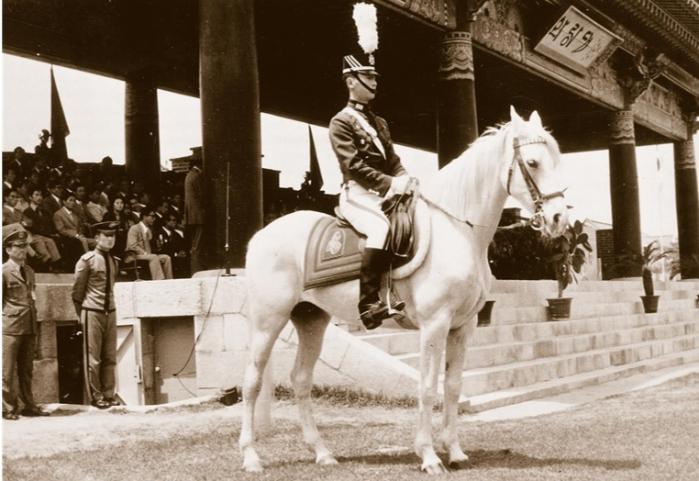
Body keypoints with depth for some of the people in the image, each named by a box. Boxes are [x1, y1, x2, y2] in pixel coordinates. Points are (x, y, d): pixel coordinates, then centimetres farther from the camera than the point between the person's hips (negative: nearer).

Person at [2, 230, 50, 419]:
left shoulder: (29, 271, 17)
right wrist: (6, 318, -7)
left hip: (29, 327, 6)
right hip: (10, 328, -6)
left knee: (26, 370, 11)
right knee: (7, 371, -1)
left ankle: (29, 405, 17)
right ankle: (8, 408, 5)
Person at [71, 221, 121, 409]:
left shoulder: (113, 261, 11)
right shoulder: (87, 260, -7)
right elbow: (77, 291, -4)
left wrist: (110, 307, 11)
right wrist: (81, 314, -2)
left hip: (110, 312, 6)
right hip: (93, 313, -6)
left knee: (110, 357, 7)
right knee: (93, 357, 0)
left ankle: (108, 395, 14)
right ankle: (95, 397, 8)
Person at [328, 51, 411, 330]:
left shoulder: (379, 123, 24)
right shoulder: (341, 123, 0)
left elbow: (393, 162, 18)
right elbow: (354, 165, -12)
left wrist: (405, 181, -3)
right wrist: (389, 184, -21)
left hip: (385, 193, 8)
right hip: (358, 194, -8)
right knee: (383, 227, -33)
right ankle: (369, 302, -32)